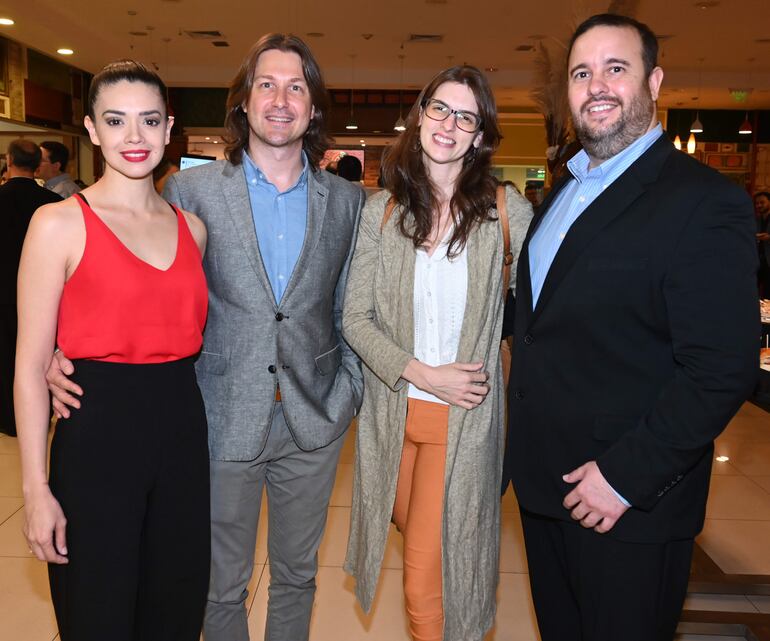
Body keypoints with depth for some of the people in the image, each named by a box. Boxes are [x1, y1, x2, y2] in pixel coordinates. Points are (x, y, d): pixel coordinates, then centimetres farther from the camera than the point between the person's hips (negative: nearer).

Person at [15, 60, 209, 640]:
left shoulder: (191, 226, 8)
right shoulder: (59, 224, -6)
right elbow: (31, 366, -7)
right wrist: (36, 489, -9)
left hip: (182, 433, 4)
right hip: (97, 439, -4)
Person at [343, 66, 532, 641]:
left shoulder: (506, 210, -9)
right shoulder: (381, 210, -3)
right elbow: (355, 318, -5)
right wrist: (422, 373, -14)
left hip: (464, 414, -3)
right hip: (392, 406, 3)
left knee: (432, 569, 4)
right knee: (407, 525, 26)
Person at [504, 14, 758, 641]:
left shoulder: (704, 201, -17)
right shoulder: (564, 191, 9)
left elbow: (722, 372, -21)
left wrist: (626, 477, -20)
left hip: (628, 503, -7)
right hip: (542, 484, 7)